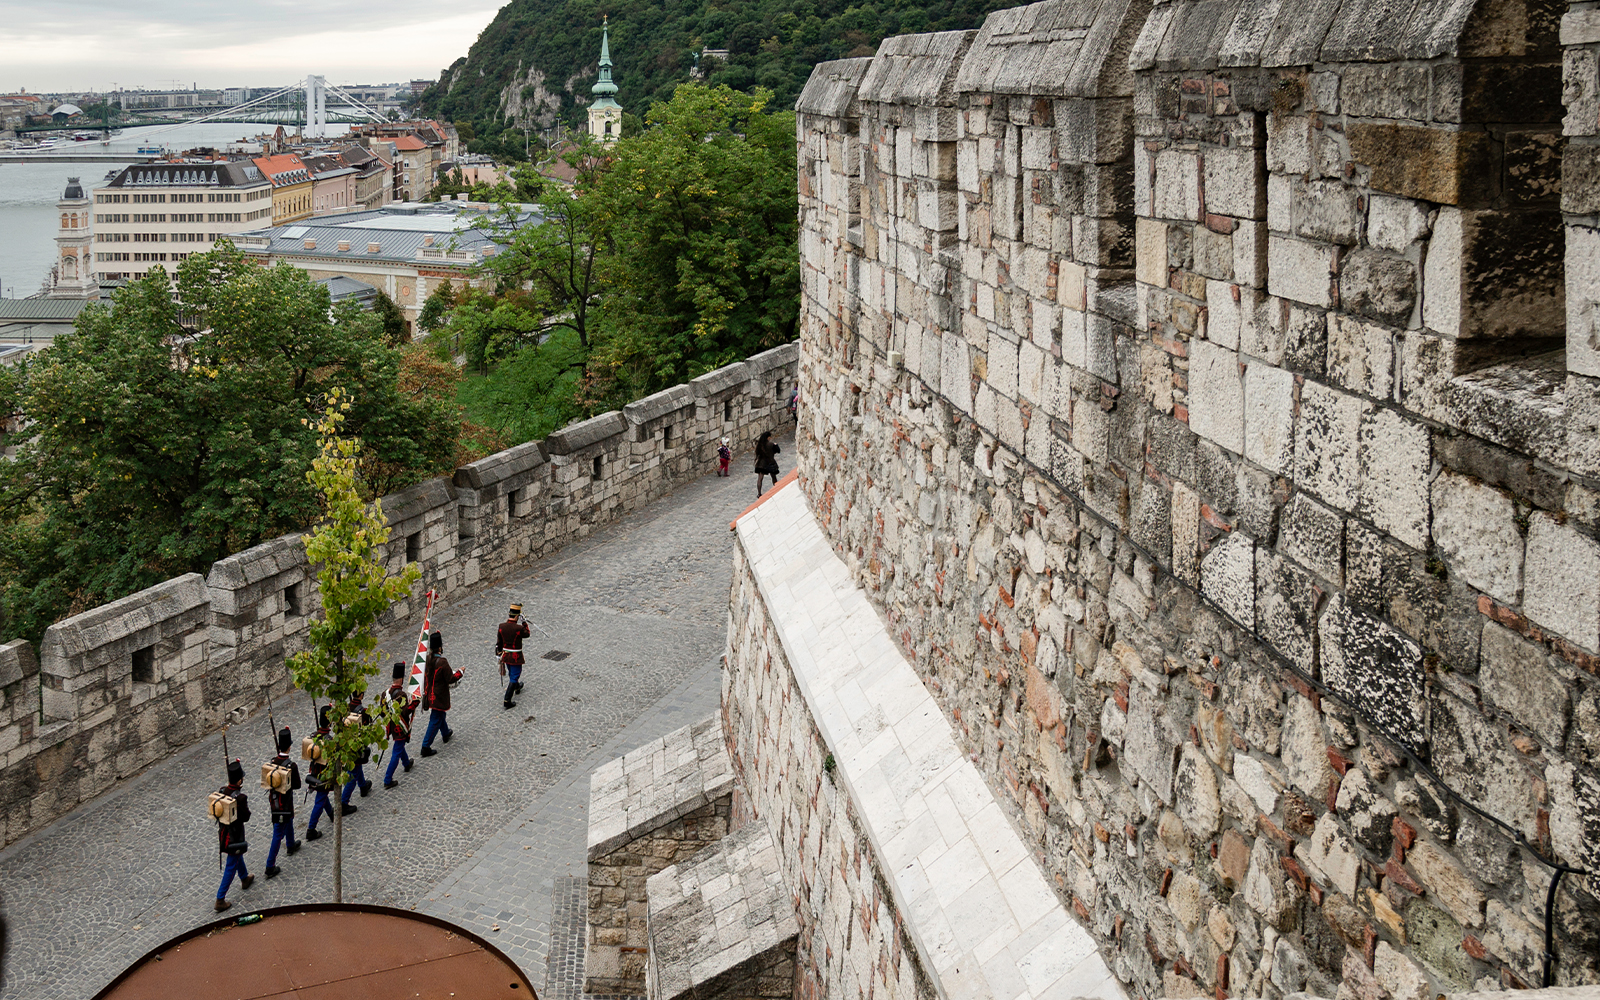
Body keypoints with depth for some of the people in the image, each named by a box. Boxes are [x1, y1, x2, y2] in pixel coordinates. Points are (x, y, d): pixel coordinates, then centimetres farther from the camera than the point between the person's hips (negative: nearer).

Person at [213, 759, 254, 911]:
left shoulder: (221, 791, -10)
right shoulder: (240, 797, -30)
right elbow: (246, 817, -20)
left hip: (223, 832, 7)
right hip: (235, 835, -7)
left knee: (237, 855, 32)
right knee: (231, 867, 3)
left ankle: (245, 878, 56)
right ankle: (220, 900, 6)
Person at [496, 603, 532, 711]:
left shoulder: (502, 626, -9)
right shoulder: (519, 628, -26)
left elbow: (499, 642, 4)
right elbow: (527, 634, -4)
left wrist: (499, 652, 17)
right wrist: (524, 622, 1)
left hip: (505, 655, 6)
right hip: (516, 657, -6)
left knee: (512, 673, 29)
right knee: (514, 677, 3)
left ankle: (517, 688, 56)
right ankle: (507, 700, -1)